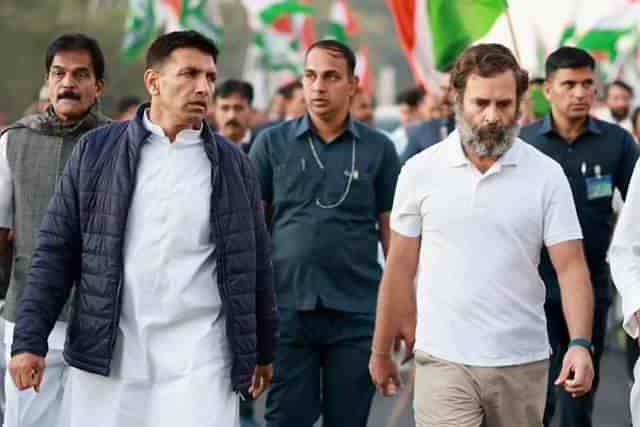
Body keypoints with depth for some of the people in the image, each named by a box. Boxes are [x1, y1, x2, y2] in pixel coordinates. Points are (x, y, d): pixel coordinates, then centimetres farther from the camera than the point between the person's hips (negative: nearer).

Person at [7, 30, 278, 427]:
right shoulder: (96, 151, 4)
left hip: (199, 360, 0)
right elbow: (56, 250, 3)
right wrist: (30, 339, -4)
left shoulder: (233, 164, 7)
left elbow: (254, 263, 12)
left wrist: (263, 350, 14)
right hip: (107, 355, 0)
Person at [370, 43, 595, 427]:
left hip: (523, 363, 1)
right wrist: (381, 351, 9)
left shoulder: (546, 175, -1)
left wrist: (580, 344, -19)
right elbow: (400, 268, 7)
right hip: (444, 361, -1)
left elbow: (571, 266, -5)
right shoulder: (421, 171, 1)